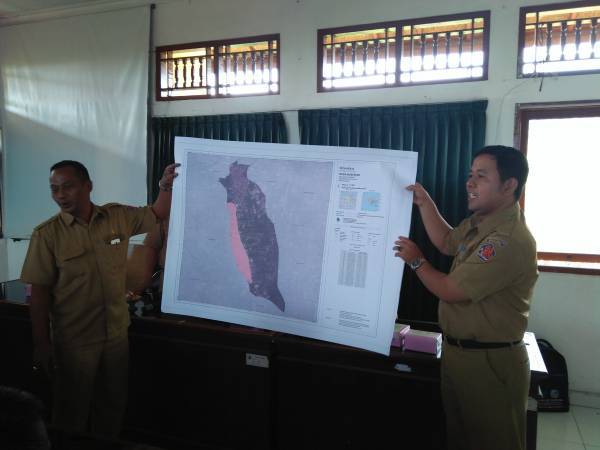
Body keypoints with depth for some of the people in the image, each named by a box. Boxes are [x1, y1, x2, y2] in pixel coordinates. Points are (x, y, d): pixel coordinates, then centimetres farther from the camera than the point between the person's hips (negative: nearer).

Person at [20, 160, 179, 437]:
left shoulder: (118, 216, -3)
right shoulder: (47, 234, -12)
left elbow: (157, 215, 11)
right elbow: (40, 293, -10)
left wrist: (166, 186, -8)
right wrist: (42, 346, -9)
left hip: (116, 333, 4)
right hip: (74, 341, -3)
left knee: (113, 405, 21)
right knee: (72, 413, 14)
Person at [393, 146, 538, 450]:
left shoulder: (509, 241, -28)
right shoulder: (480, 222, 4)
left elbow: (450, 291, -23)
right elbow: (447, 242, 22)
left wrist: (416, 260, -5)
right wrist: (424, 203, 11)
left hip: (489, 362, -9)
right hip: (458, 352, 9)